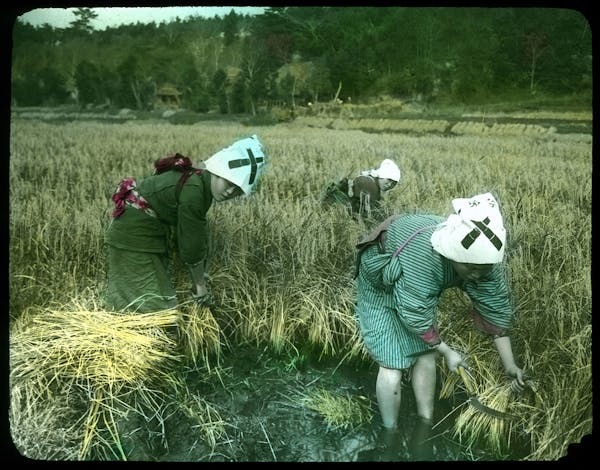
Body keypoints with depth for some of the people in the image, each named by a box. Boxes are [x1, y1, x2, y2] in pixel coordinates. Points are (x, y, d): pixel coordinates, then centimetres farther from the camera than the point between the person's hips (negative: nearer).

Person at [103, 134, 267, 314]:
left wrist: (200, 280, 7)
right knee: (156, 305, -6)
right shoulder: (193, 190, -29)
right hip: (133, 233, -9)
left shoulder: (199, 180, -1)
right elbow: (191, 244, -20)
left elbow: (197, 236, 4)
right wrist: (200, 284, -7)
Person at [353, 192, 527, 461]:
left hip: (421, 290, 6)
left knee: (425, 353, 3)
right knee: (392, 363, -9)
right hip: (380, 286, -5)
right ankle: (390, 435, 12)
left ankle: (424, 429, 20)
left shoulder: (482, 257, -24)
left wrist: (509, 365, -5)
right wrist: (448, 352, -19)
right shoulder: (423, 256, -45)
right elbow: (416, 317, -34)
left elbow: (496, 308, -12)